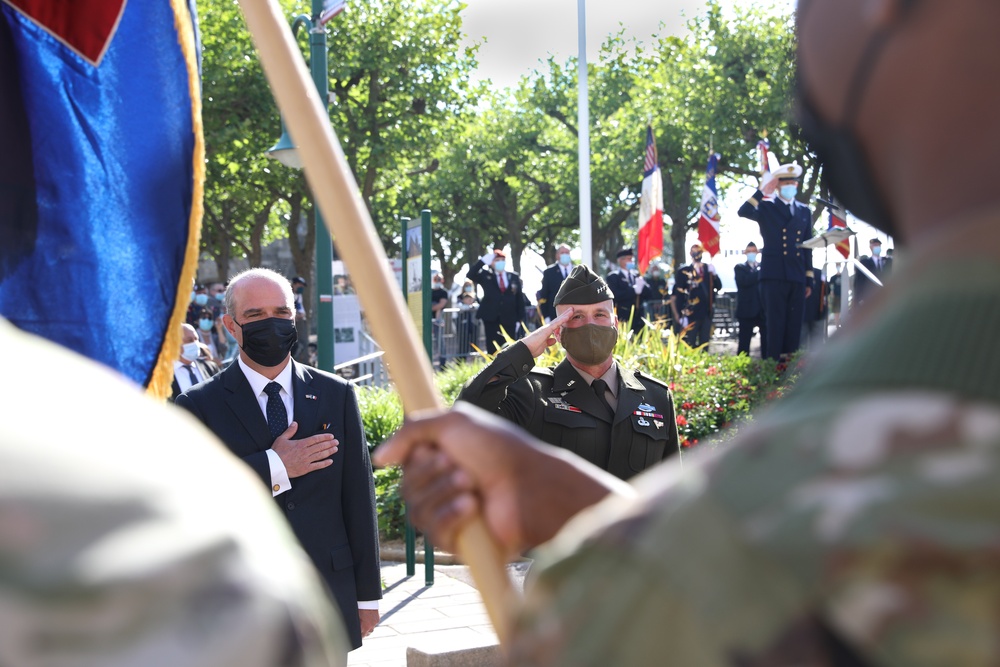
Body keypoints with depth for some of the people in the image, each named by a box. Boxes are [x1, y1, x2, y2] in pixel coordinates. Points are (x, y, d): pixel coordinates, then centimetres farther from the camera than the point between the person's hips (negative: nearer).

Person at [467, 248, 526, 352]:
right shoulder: (485, 275, 7)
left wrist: (520, 318, 2)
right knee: (493, 348, 0)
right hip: (491, 318, -1)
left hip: (509, 319, 1)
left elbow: (519, 298, 9)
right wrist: (483, 261, -15)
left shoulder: (514, 277, 10)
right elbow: (470, 275, -9)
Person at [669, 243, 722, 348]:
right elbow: (679, 295, -6)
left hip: (706, 314, 4)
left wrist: (714, 274, -9)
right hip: (690, 315, -4)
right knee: (689, 346, -3)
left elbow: (718, 287, 10)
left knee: (704, 345, 9)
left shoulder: (708, 269, 12)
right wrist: (682, 316, -12)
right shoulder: (684, 271, -2)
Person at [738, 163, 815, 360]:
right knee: (775, 324, -6)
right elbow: (743, 212, -18)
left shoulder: (804, 211, 16)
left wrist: (809, 279, 13)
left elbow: (807, 246, 16)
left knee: (794, 326, 4)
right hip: (774, 275, -4)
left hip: (797, 277, 4)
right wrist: (763, 191, -15)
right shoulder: (766, 207, 4)